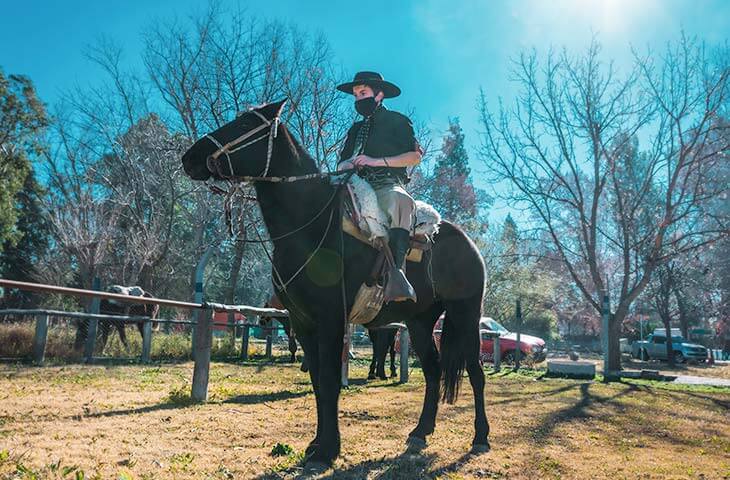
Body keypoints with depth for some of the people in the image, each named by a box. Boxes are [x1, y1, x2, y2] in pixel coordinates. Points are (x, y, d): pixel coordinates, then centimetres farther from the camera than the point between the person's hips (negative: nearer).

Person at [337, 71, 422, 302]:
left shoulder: (397, 121, 15)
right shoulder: (355, 129, 32)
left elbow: (415, 156, 2)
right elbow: (342, 163, 25)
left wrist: (377, 161, -8)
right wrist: (345, 166, -2)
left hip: (388, 186, -5)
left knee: (399, 201, -40)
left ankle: (394, 272, -50)